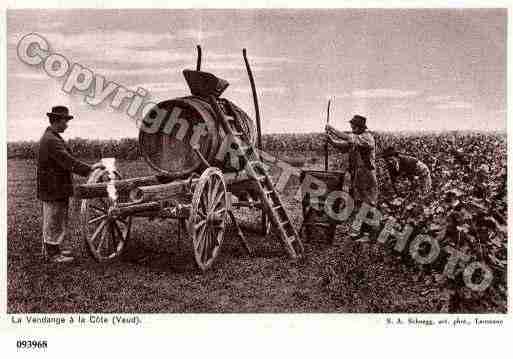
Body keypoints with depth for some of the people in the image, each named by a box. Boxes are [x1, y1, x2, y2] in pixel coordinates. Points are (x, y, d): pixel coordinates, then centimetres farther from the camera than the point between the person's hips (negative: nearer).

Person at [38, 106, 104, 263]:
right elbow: (68, 161, -28)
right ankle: (53, 254, 8)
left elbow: (65, 161, 16)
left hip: (51, 188, 11)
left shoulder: (49, 137, 14)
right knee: (54, 221, -1)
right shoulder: (52, 140, -21)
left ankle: (50, 249, 31)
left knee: (51, 220, 19)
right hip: (54, 189, -11)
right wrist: (89, 168, -27)